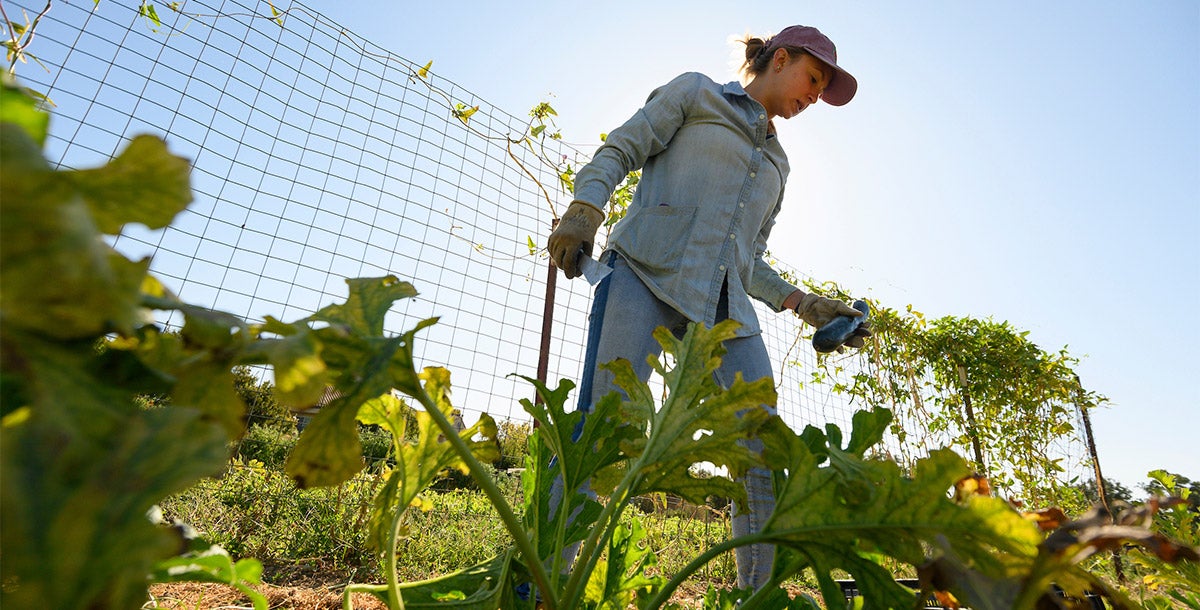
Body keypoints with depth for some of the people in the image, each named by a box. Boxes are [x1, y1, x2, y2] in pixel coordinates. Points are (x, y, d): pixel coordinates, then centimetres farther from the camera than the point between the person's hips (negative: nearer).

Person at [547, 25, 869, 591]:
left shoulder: (775, 163, 32)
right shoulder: (694, 92, 18)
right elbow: (619, 150, 6)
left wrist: (804, 304, 15)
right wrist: (584, 209, -13)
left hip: (723, 307, 6)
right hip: (646, 273, -5)